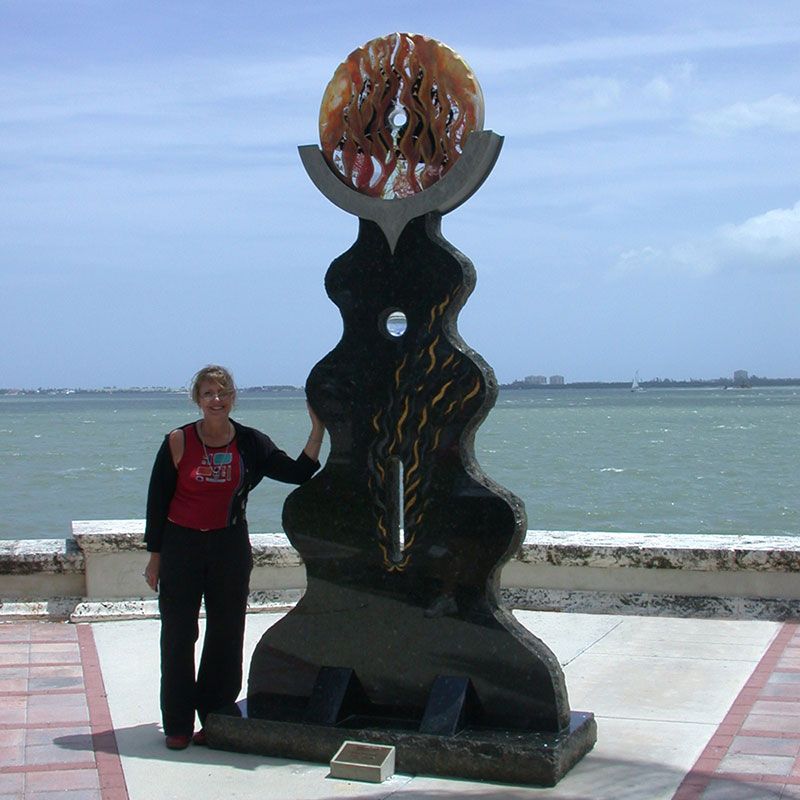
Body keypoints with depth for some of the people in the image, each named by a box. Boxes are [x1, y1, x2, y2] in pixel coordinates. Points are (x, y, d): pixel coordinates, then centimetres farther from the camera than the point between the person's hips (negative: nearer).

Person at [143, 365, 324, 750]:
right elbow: (157, 501, -1)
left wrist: (318, 429, -11)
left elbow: (299, 473, -2)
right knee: (178, 636, 2)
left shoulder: (250, 443, 1)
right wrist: (155, 556, -2)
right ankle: (178, 725, 13)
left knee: (226, 635, 7)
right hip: (181, 546, -2)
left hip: (230, 546, 2)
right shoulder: (178, 442, -5)